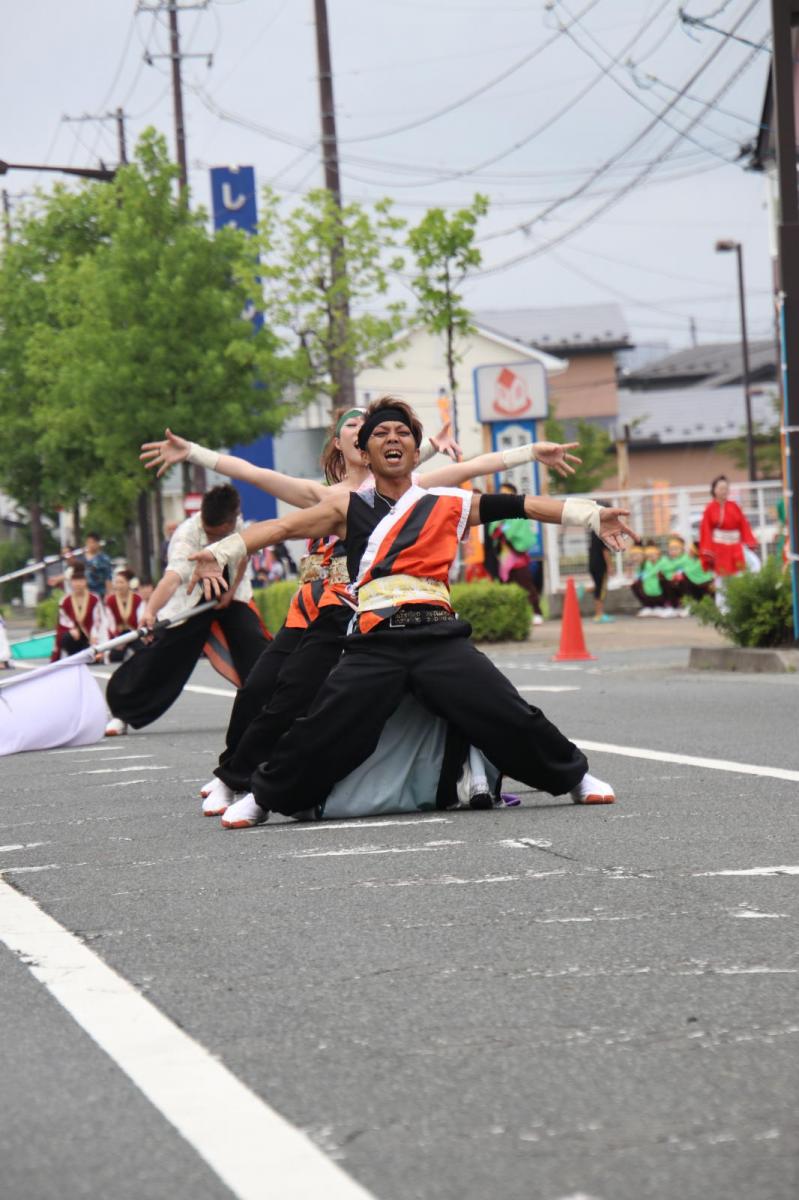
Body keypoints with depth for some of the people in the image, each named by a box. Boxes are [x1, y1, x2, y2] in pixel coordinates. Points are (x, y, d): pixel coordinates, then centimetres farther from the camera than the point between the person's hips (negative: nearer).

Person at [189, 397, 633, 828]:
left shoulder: (449, 504, 16)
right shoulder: (349, 509, 17)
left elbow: (525, 506, 12)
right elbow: (282, 527, 10)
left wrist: (595, 515, 6)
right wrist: (218, 553, -4)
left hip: (440, 636, 0)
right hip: (375, 643, 0)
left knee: (511, 718, -8)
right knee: (321, 733, -9)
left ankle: (575, 776, 16)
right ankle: (263, 798, 15)